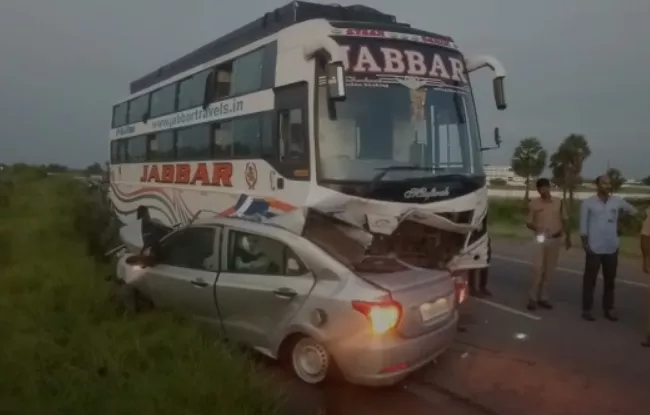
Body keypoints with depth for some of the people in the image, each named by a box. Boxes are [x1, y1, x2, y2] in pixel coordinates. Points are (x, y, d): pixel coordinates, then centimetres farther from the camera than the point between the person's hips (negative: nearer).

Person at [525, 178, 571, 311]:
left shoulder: (559, 202, 4)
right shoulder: (533, 204, -2)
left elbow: (564, 221, 11)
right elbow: (528, 223, 1)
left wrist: (568, 237, 10)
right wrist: (537, 228, -18)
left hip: (555, 239, 2)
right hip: (540, 239, -2)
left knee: (549, 270, 7)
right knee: (537, 268, -9)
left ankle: (543, 297, 16)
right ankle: (533, 298, -2)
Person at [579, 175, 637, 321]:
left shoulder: (617, 201, 4)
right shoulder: (588, 203, -4)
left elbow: (633, 210, 14)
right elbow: (583, 225, -3)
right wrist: (585, 243, -7)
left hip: (612, 248, 4)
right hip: (594, 248, -3)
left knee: (610, 280, 12)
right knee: (590, 279, 2)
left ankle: (608, 309, 24)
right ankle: (586, 309, 10)